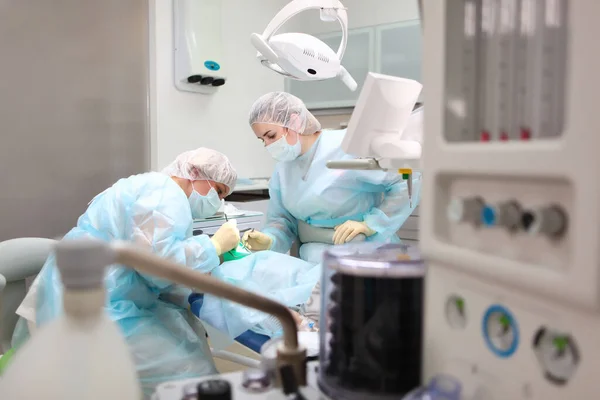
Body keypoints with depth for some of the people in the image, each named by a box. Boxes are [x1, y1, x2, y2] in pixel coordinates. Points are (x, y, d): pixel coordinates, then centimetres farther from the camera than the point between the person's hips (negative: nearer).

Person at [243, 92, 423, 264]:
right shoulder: (283, 167, 7)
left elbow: (408, 182, -14)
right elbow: (282, 218, 9)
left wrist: (370, 224, -18)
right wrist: (269, 240, -12)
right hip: (314, 258, 6)